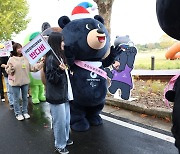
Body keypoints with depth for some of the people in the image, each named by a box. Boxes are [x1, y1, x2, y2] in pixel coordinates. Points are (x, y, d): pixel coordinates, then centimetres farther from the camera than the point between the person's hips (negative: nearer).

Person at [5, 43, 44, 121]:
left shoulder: (25, 58, 1)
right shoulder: (11, 59, -6)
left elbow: (31, 68, 3)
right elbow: (7, 70, 0)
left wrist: (40, 64, -4)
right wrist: (10, 69, -21)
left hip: (25, 82, 3)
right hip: (15, 82, -3)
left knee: (25, 98, 15)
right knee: (16, 99, 7)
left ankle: (25, 112, 31)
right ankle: (18, 114, 23)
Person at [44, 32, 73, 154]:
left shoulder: (60, 56, 9)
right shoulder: (51, 59, -17)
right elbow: (51, 78, -19)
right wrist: (60, 70, -31)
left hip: (64, 94, 9)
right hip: (56, 96, -9)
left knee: (67, 120, 20)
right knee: (60, 121, 3)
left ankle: (65, 139, 39)